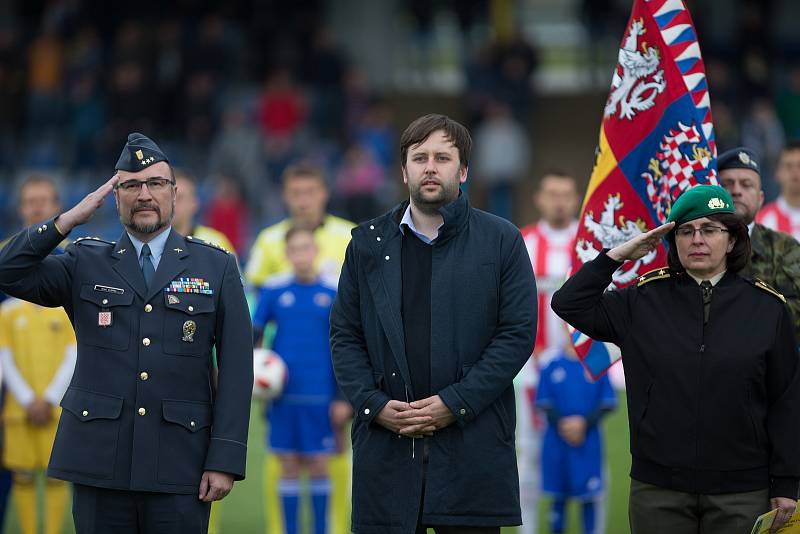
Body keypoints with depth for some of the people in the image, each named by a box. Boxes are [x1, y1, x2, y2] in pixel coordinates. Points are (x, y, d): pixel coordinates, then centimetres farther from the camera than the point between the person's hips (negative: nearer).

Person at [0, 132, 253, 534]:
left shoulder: (216, 267, 7)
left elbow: (235, 369, 2)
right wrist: (69, 219, -5)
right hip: (99, 459, 1)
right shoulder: (86, 264, 12)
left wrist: (226, 459, -6)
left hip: (179, 467, -1)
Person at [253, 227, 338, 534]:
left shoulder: (332, 293, 1)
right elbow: (252, 335, 10)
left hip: (320, 393, -1)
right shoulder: (273, 290, 3)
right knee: (288, 465, 5)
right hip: (283, 392, 1)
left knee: (318, 464, 2)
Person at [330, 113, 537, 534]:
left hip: (472, 446, -2)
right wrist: (374, 405, -5)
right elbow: (344, 336, 11)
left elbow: (518, 334, -2)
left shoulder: (501, 240, 5)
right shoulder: (368, 242, 12)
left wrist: (454, 404, -10)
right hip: (384, 447, 2)